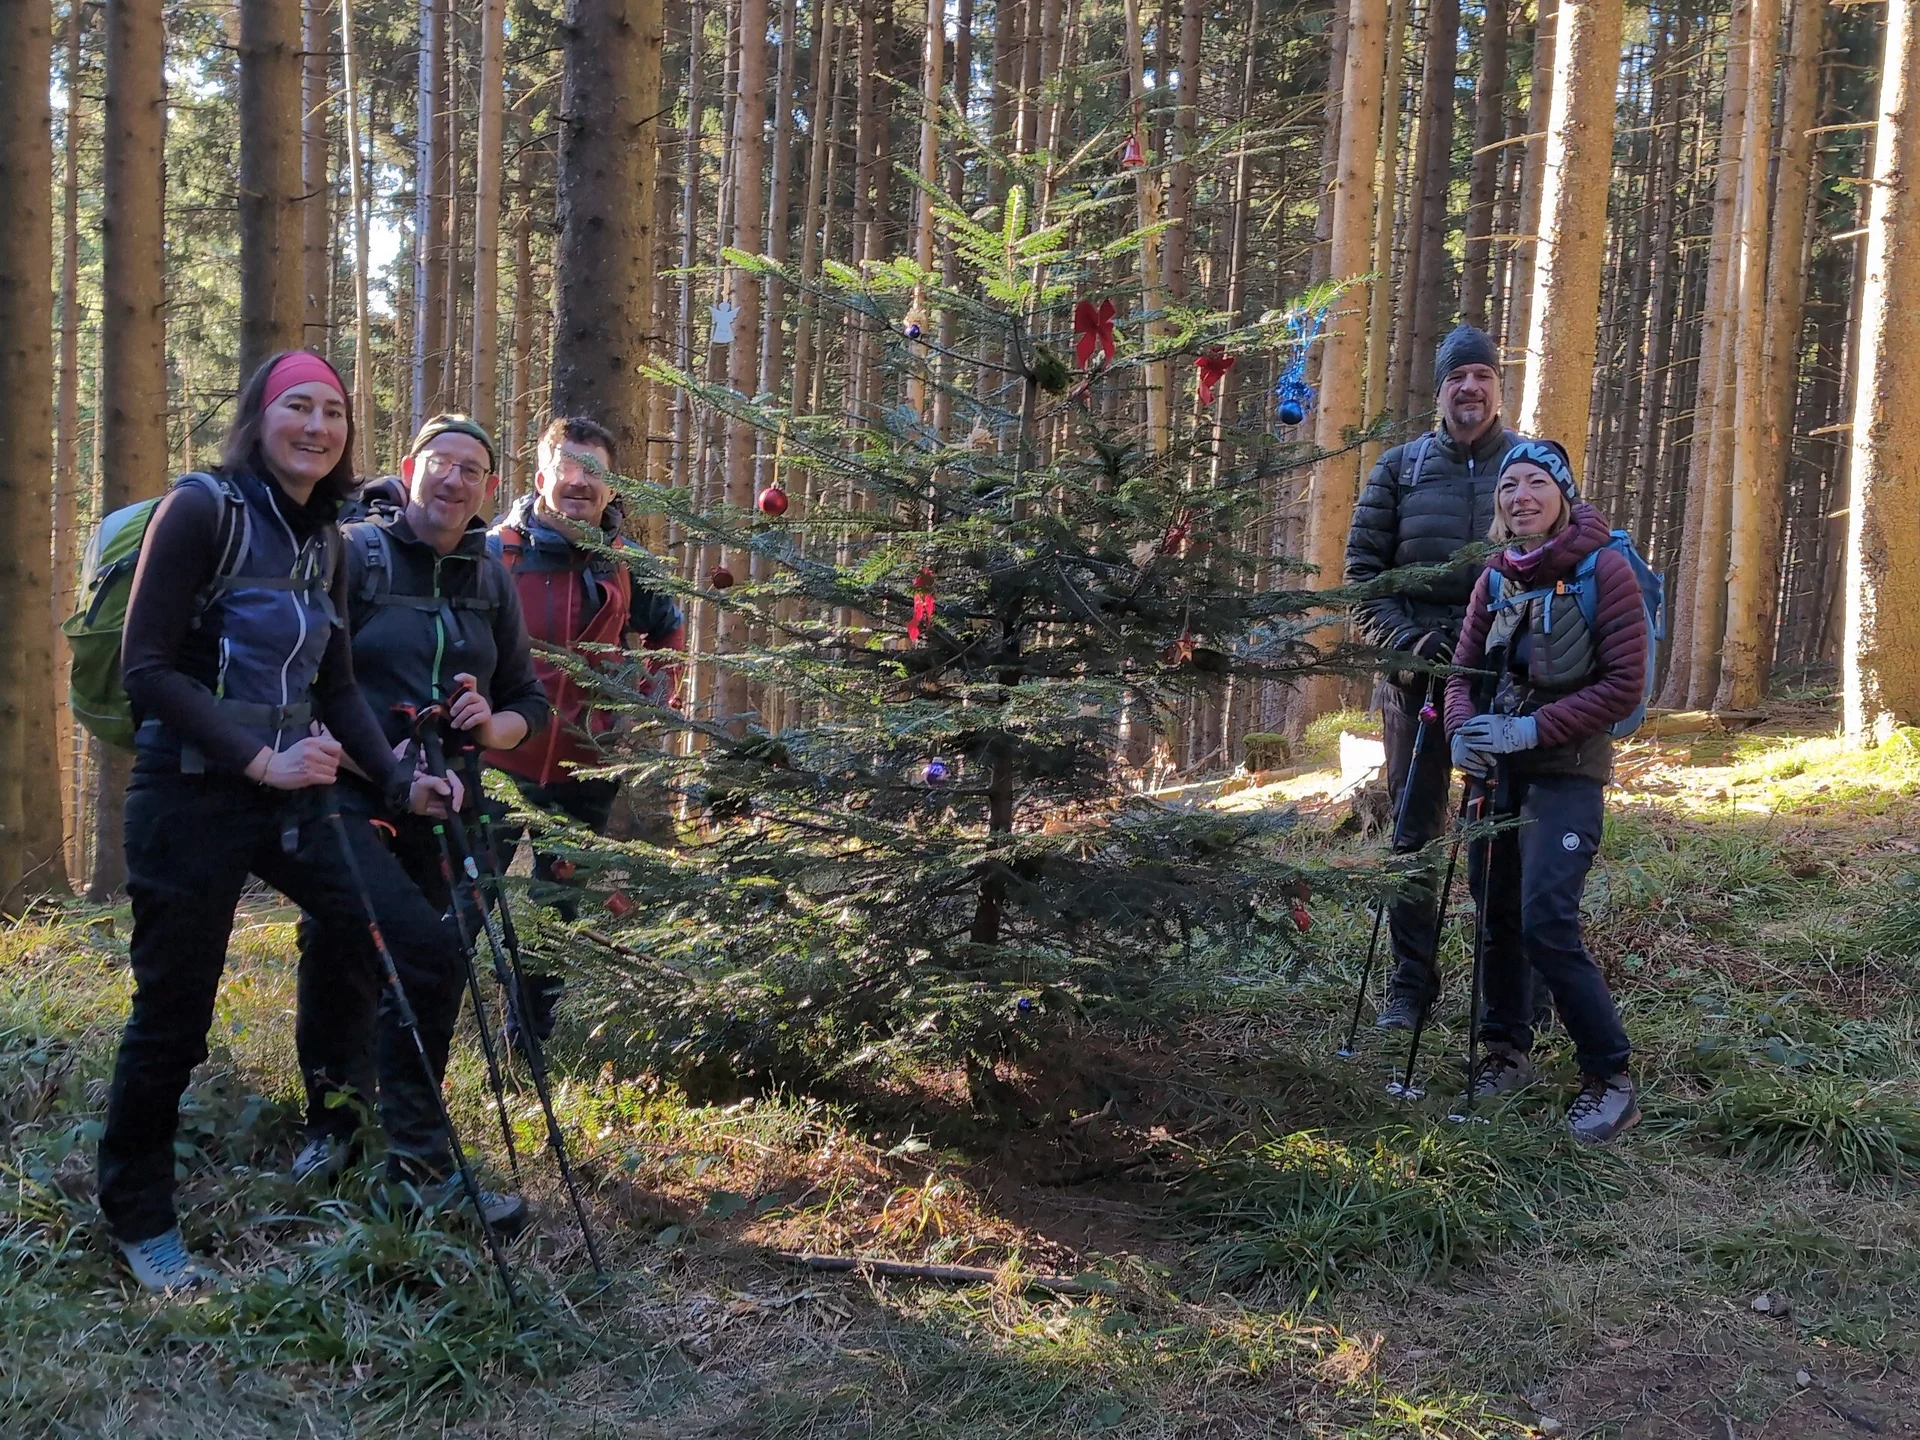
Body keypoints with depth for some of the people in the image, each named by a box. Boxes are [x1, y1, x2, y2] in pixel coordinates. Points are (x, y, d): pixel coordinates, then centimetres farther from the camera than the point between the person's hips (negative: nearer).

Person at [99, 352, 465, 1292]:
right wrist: (256, 757, -19)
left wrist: (397, 782, 4)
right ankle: (139, 1222, 25)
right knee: (173, 1016, 4)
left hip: (289, 797, 6)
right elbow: (147, 668, -14)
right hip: (190, 796, -6)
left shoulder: (323, 541, 10)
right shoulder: (202, 509, -10)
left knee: (425, 943, -5)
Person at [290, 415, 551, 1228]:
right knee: (337, 966, 1)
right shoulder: (354, 552, -3)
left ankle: (418, 1156, 14)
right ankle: (332, 1124, 24)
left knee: (432, 980, 5)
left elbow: (530, 700, 13)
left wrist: (492, 726, -9)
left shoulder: (491, 579, 10)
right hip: (352, 802, -3)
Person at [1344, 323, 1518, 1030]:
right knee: (1414, 829, 6)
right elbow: (1363, 567, 6)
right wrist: (1403, 638, -8)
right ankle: (1411, 981, 16)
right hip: (1416, 673, 1)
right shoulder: (1400, 467, 8)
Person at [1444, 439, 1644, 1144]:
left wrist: (1531, 728, -19)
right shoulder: (1496, 578, 8)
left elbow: (1625, 685, -13)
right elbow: (1464, 672, 11)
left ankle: (1610, 1078, -1)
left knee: (1546, 923, -15)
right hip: (1499, 768, 6)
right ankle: (1507, 1050, 29)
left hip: (1567, 769, -6)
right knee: (1496, 914, 10)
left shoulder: (1605, 569, -10)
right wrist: (1463, 730, -10)